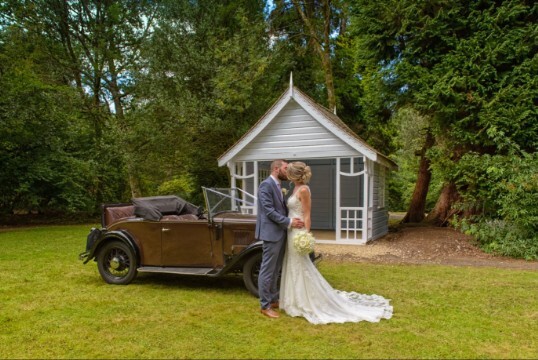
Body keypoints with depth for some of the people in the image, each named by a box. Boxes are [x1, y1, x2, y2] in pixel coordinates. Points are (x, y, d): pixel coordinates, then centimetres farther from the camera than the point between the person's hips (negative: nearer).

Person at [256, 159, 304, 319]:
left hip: (280, 233, 10)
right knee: (267, 270, -1)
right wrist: (289, 222, -20)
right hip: (271, 233, -10)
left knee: (275, 270, 17)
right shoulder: (266, 185, -14)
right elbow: (269, 210, -21)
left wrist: (292, 220, 2)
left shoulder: (277, 185, 16)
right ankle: (265, 306, 7)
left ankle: (274, 300, 28)